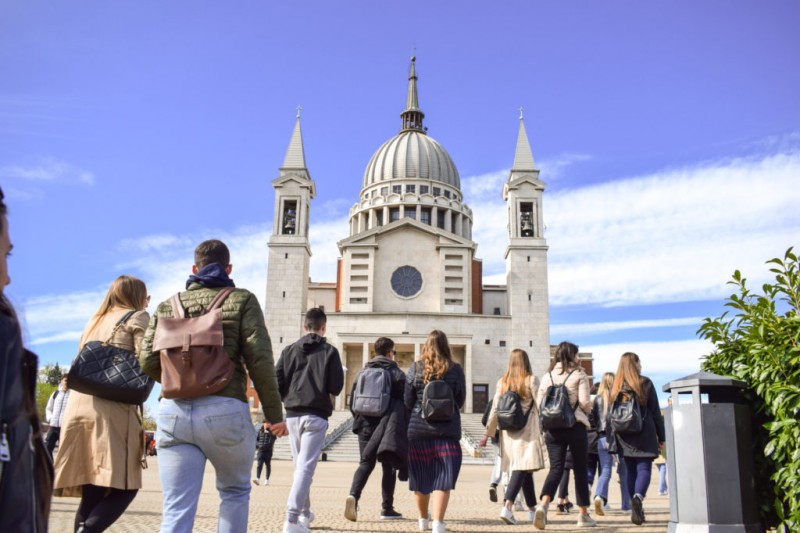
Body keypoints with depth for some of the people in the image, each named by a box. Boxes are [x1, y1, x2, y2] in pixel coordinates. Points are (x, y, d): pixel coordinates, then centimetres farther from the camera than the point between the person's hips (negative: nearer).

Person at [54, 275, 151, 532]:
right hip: (112, 407, -7)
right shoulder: (137, 317, 7)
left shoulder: (94, 321, 28)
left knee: (92, 492, 6)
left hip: (78, 405, 7)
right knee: (124, 486, -5)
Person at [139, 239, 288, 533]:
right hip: (224, 410, -2)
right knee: (235, 492, 22)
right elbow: (259, 360, -4)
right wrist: (274, 414, 2)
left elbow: (148, 360, 7)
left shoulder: (168, 305, 14)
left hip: (173, 411, 3)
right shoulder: (242, 300, 5)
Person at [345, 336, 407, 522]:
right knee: (389, 466, 8)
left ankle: (353, 495, -19)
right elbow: (404, 401, -6)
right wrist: (405, 426, 2)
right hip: (388, 425, -3)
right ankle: (387, 509, 10)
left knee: (365, 462, 6)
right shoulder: (396, 373, -2)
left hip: (366, 425, 3)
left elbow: (352, 400, 11)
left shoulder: (362, 372, 10)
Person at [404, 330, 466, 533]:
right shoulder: (455, 370, -2)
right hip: (446, 429, -2)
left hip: (418, 428, 2)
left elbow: (407, 401, 1)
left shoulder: (415, 368, -1)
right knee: (443, 478, -2)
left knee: (421, 476, 15)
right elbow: (460, 401, 5)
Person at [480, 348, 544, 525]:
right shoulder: (531, 380, -3)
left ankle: (532, 510, 24)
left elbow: (495, 409, 7)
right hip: (527, 431, -5)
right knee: (522, 469, -8)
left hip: (508, 433, 5)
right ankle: (507, 507, -23)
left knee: (525, 470, 15)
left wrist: (488, 433, 11)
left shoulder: (502, 382, 8)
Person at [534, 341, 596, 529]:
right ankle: (583, 515, 18)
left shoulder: (548, 375, 9)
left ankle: (543, 504, -23)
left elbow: (539, 402, 7)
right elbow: (584, 402, -10)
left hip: (552, 427, 3)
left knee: (555, 468, 1)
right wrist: (588, 410, 12)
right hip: (575, 426, -3)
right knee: (580, 470, 11)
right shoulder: (579, 374, -1)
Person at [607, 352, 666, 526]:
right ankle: (637, 497, -29)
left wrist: (610, 438, 10)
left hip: (624, 437, 3)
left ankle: (636, 509, 12)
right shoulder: (645, 383, -2)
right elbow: (655, 412, 0)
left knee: (631, 471, 12)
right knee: (644, 469, -3)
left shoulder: (616, 387, 6)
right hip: (644, 435, -3)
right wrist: (661, 436, 5)